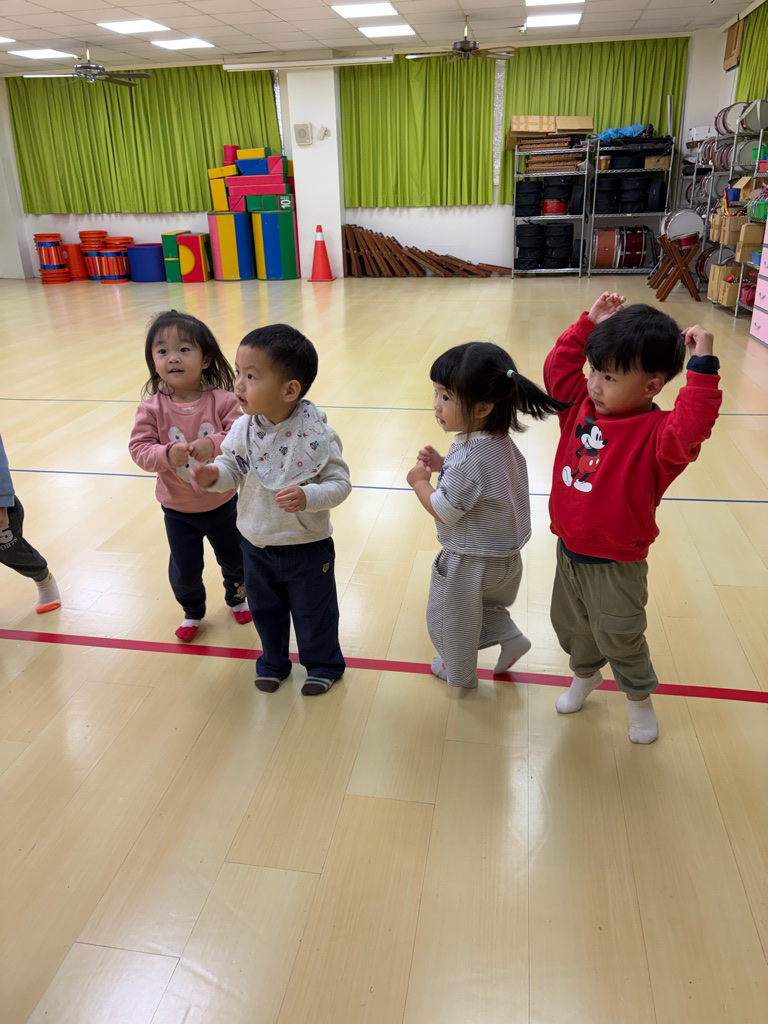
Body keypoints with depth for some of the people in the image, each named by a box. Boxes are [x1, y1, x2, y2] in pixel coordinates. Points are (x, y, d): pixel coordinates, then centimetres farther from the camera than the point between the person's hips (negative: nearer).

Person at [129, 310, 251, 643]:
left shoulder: (222, 401, -17)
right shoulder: (152, 408, -14)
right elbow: (139, 448, -17)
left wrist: (214, 443, -43)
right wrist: (167, 454, -36)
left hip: (223, 503, 0)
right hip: (178, 510, 0)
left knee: (235, 560, 21)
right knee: (184, 570, 14)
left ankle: (236, 597, 52)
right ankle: (192, 612, 44)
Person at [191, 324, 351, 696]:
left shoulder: (316, 436, -25)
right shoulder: (243, 429, -11)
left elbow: (339, 483, -20)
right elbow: (231, 467, 2)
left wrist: (307, 497, -38)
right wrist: (214, 474, -21)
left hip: (307, 547, -5)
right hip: (256, 543, 5)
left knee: (313, 612, 16)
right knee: (264, 609, 24)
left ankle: (323, 664, 43)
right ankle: (273, 662, 50)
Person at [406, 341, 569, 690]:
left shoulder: (469, 459, -35)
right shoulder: (500, 440, -6)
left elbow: (443, 512, -26)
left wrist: (419, 481, -10)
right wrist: (441, 465, -2)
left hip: (470, 563, -8)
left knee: (448, 617, 18)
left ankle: (459, 673, 39)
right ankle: (509, 637, 35)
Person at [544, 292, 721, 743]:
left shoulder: (655, 433, -24)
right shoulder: (582, 406, -3)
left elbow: (690, 429, -44)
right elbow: (559, 365, 4)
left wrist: (702, 367, -45)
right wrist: (591, 324, -2)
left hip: (615, 564, -6)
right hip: (570, 549, 7)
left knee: (620, 638, 11)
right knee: (570, 625, 25)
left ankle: (640, 698, 40)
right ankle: (586, 675, 54)